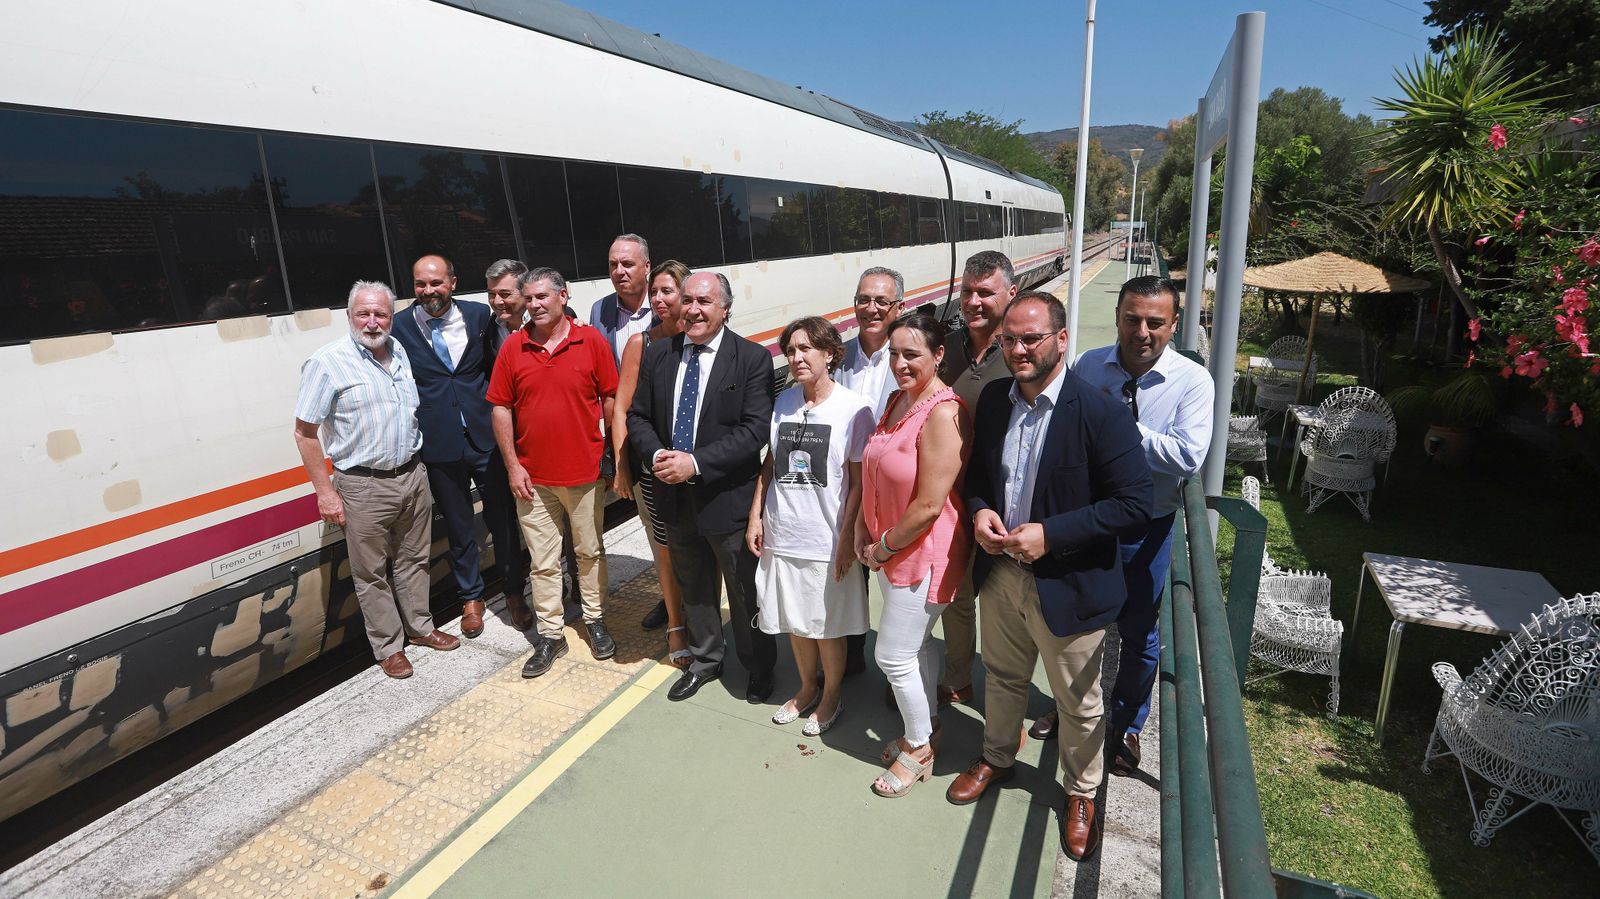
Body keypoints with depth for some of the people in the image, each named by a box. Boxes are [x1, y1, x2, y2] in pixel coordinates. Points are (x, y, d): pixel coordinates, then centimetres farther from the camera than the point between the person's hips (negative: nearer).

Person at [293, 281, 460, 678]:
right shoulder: (327, 363, -11)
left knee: (414, 559, 18)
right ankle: (388, 647, 23)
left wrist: (420, 465, 14)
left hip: (413, 475, 5)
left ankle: (419, 627, 36)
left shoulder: (403, 353, 5)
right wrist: (325, 492, -11)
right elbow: (305, 433, -9)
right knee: (372, 573, 8)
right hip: (363, 486, -5)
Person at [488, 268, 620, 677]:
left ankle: (595, 619, 32)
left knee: (591, 552, 14)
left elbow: (611, 399, -1)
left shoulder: (591, 341, -4)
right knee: (543, 562, 10)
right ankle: (549, 635, 23)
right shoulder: (513, 348, 0)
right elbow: (501, 408, 2)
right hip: (533, 478, 1)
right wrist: (513, 465, -2)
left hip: (586, 473, -1)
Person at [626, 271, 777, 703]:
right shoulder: (657, 353, 3)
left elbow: (756, 429, -18)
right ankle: (705, 660, 45)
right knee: (692, 587, 22)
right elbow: (637, 416, 6)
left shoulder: (752, 358, -11)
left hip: (728, 497, -4)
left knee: (745, 591, 12)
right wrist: (657, 455, -14)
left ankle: (759, 667, 36)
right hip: (675, 496, 5)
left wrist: (696, 463, -24)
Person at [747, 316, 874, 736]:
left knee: (827, 627, 12)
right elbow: (770, 463, 10)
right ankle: (807, 687, 43)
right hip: (782, 534, 5)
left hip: (827, 541, -5)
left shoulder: (854, 408, -12)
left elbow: (859, 481, -10)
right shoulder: (783, 402, 2)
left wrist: (847, 537, -12)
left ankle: (832, 695, 36)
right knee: (794, 621, 20)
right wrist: (755, 516, 7)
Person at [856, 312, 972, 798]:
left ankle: (918, 749, 27)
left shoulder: (943, 414, -24)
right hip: (888, 549, 8)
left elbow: (928, 507, -25)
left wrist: (883, 547, -13)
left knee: (894, 655, 4)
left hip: (923, 554, -8)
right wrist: (865, 531, 2)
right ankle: (926, 724, 43)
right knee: (917, 644, 22)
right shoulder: (898, 398, 3)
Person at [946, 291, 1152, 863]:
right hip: (999, 573, 5)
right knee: (1003, 678, 27)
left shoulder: (1100, 413, -20)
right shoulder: (994, 399, -2)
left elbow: (1134, 504, -19)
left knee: (1078, 705, 17)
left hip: (1068, 585, -5)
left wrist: (1051, 534, -26)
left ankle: (1081, 795, 42)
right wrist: (978, 509, -10)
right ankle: (997, 758, 52)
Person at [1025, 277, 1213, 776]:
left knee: (1138, 634, 15)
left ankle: (1126, 725, 41)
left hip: (1146, 529, -2)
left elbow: (1188, 458, -24)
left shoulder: (1193, 381, -14)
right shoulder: (1088, 366, -6)